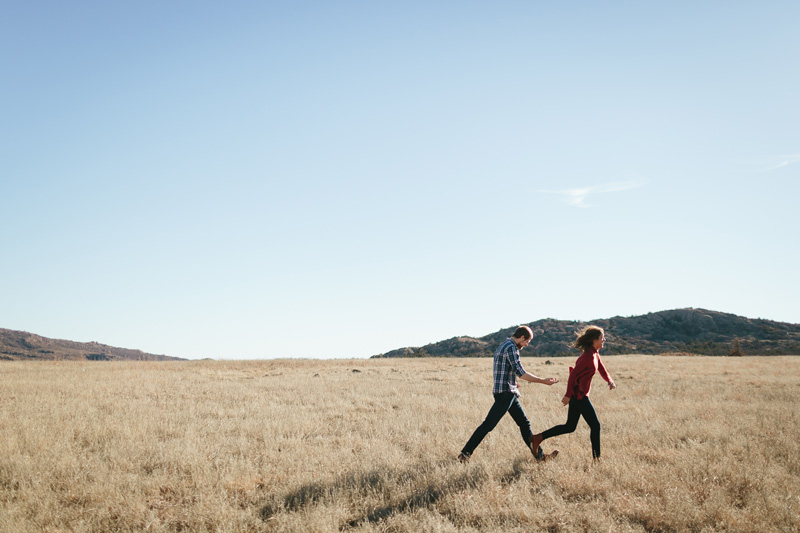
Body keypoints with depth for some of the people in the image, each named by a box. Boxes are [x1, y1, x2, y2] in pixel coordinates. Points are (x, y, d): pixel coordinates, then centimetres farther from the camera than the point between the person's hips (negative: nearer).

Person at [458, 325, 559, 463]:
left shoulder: (503, 345, 16)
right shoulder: (511, 347, -15)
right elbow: (521, 373, -20)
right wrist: (544, 381, -15)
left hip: (509, 394, 11)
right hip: (505, 393, -11)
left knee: (524, 423, 14)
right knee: (488, 425, -10)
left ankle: (538, 454, 20)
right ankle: (465, 453, -8)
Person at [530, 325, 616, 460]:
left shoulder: (595, 354, 12)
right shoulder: (588, 356, -19)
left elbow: (602, 370, 16)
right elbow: (574, 374, -22)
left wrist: (610, 381, -5)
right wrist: (568, 395, -21)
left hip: (577, 395, 10)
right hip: (579, 395, -10)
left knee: (570, 427, 13)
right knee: (595, 425, 1)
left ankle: (539, 438, 13)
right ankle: (596, 458, 9)